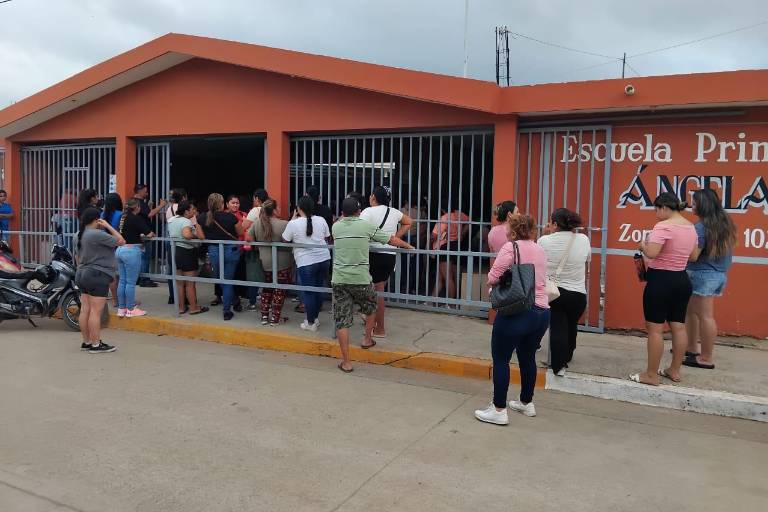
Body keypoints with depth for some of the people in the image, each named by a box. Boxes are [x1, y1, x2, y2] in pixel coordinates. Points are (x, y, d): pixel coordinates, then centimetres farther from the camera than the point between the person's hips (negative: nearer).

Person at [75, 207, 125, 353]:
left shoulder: (81, 234, 13)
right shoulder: (97, 234, -17)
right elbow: (121, 241, -14)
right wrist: (108, 226, -7)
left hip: (82, 274, 10)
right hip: (98, 276, -10)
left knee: (85, 309, 11)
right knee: (96, 311, -7)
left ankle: (86, 342, 18)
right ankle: (96, 345, -4)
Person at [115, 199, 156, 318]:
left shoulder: (123, 217, 10)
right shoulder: (136, 219, -11)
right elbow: (149, 234, -15)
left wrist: (140, 236, 20)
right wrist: (152, 234, 6)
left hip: (120, 249, 8)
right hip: (131, 251, -8)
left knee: (122, 280, 12)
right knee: (131, 282, -1)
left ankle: (121, 308, 19)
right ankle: (131, 309, 6)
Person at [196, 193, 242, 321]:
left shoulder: (204, 218, -7)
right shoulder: (230, 216, -12)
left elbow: (202, 237, 0)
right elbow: (240, 233, -1)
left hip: (214, 251, 1)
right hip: (231, 250, -1)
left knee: (220, 280, 22)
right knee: (228, 281, 8)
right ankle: (227, 311, 10)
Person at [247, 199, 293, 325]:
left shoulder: (257, 224, -4)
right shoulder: (284, 224, -19)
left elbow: (249, 239, 3)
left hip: (264, 263, 5)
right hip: (282, 263, -4)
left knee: (267, 288, 20)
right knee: (279, 290, 8)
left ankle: (264, 316, 22)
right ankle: (275, 318, 12)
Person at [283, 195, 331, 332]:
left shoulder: (294, 224, -8)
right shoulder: (321, 220, 2)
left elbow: (285, 240, 6)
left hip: (306, 262, -4)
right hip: (324, 259, 4)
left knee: (308, 293, 6)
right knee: (319, 289, 17)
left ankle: (310, 323, 14)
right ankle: (315, 318, 29)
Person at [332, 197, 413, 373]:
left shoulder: (336, 227, 6)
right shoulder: (366, 226, 0)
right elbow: (391, 240, 10)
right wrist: (408, 245, 26)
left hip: (339, 280, 2)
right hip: (361, 279, -2)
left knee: (342, 321, 5)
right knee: (370, 307, 29)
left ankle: (346, 362, 7)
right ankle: (367, 339, 41)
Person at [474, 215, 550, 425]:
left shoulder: (511, 247, -7)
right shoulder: (540, 250, 14)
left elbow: (492, 277, -12)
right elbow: (537, 279, 18)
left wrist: (497, 282, 9)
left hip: (516, 312, -7)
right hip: (542, 312, 8)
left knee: (501, 359, 4)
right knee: (528, 358, 22)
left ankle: (499, 410, 6)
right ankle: (526, 403, 36)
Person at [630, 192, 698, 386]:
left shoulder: (664, 226, -17)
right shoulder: (691, 227, 11)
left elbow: (651, 253, -25)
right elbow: (693, 256, 19)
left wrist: (643, 245, -6)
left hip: (661, 280, -9)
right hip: (681, 280, 9)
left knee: (655, 329, -2)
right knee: (679, 327, 14)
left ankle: (651, 375, 3)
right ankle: (674, 371, 24)